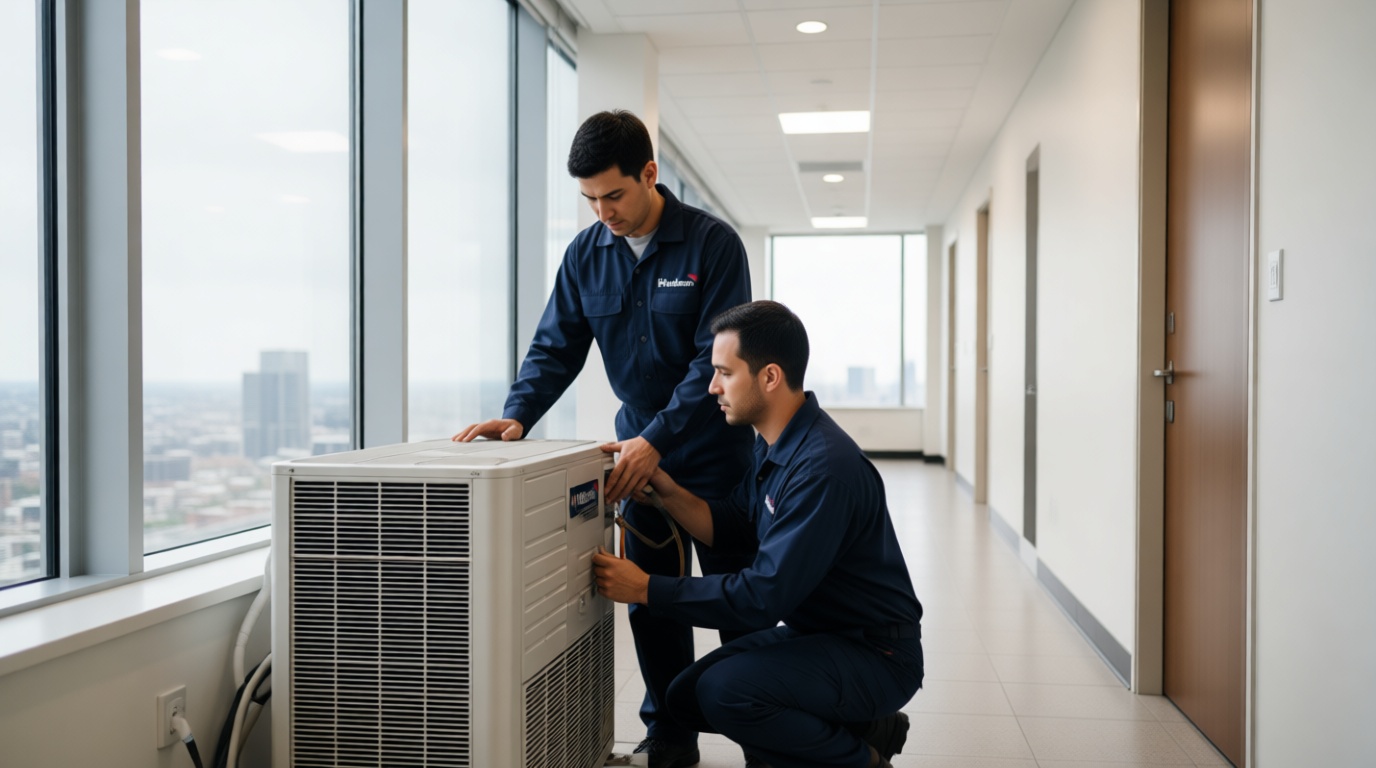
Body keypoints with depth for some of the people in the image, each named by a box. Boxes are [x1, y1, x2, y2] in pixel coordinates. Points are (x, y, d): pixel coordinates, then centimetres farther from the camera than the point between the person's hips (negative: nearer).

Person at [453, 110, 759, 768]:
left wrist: (657, 439, -29)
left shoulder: (712, 243, -15)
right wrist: (516, 416, -15)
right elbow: (556, 347, 2)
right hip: (640, 447, 4)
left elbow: (715, 358, -21)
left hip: (714, 447, -4)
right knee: (651, 601, 8)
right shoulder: (586, 253, 0)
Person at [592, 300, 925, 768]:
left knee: (725, 690, -27)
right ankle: (859, 727, 13)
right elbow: (729, 531, 10)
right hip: (816, 632, 10)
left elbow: (764, 595, -29)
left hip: (875, 655, -9)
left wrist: (647, 589, -24)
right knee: (686, 697, 4)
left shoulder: (823, 468, -28)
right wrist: (666, 490, -5)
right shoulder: (774, 445, 3)